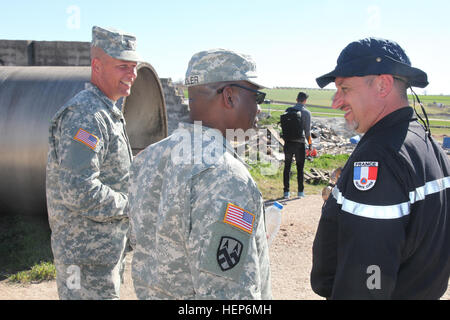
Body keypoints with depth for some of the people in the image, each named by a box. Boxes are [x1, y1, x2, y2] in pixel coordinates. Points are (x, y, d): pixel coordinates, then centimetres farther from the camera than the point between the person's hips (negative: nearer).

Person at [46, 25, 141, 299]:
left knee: (110, 293, 23)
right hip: (86, 251, -10)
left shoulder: (108, 113, 12)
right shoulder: (85, 115, -22)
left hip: (107, 244, 10)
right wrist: (130, 206, -18)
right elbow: (79, 192, -30)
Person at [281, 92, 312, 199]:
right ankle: (300, 191, 14)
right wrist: (310, 144, 5)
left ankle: (286, 191, 8)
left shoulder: (288, 110, 3)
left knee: (287, 167, 9)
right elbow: (307, 130, -6)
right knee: (300, 168, 9)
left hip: (288, 142, 2)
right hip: (299, 143, -2)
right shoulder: (306, 112, -5)